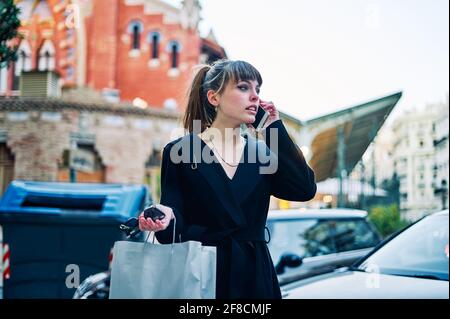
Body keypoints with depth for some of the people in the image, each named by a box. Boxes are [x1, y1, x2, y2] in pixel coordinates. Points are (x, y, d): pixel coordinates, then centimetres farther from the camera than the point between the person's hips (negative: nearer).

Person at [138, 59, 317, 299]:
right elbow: (176, 228, -6)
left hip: (255, 275, 4)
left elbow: (305, 190, -9)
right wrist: (167, 217, -31)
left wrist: (274, 129, -5)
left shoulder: (262, 153, 7)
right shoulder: (179, 151, -5)